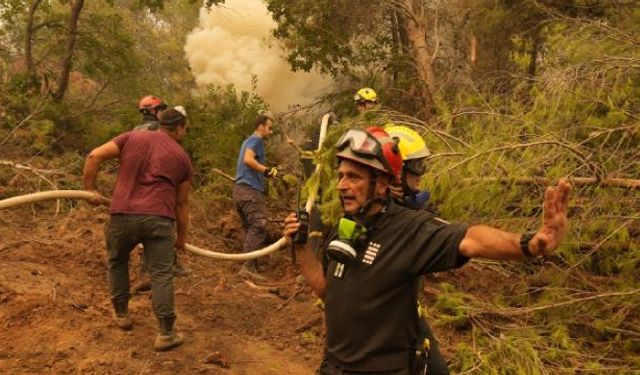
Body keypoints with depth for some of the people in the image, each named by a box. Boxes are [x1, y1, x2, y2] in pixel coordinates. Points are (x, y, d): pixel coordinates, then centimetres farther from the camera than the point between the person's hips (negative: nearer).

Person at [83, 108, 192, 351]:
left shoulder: (132, 137, 13)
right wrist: (182, 236, 25)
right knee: (161, 274, 3)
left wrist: (90, 190, 12)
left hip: (122, 215, 2)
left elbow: (94, 156, 3)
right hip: (159, 219, -1)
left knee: (117, 262, 25)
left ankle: (121, 314, 35)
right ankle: (166, 333, 5)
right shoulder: (182, 157, 11)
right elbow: (182, 203, 15)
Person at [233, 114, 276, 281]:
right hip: (250, 189, -10)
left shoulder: (249, 141, 26)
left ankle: (250, 266, 10)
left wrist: (266, 172, 19)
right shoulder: (256, 140, -5)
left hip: (240, 189, 10)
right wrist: (267, 170, -25)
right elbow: (248, 159, -23)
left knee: (250, 229, 10)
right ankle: (248, 266, -16)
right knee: (259, 227, -13)